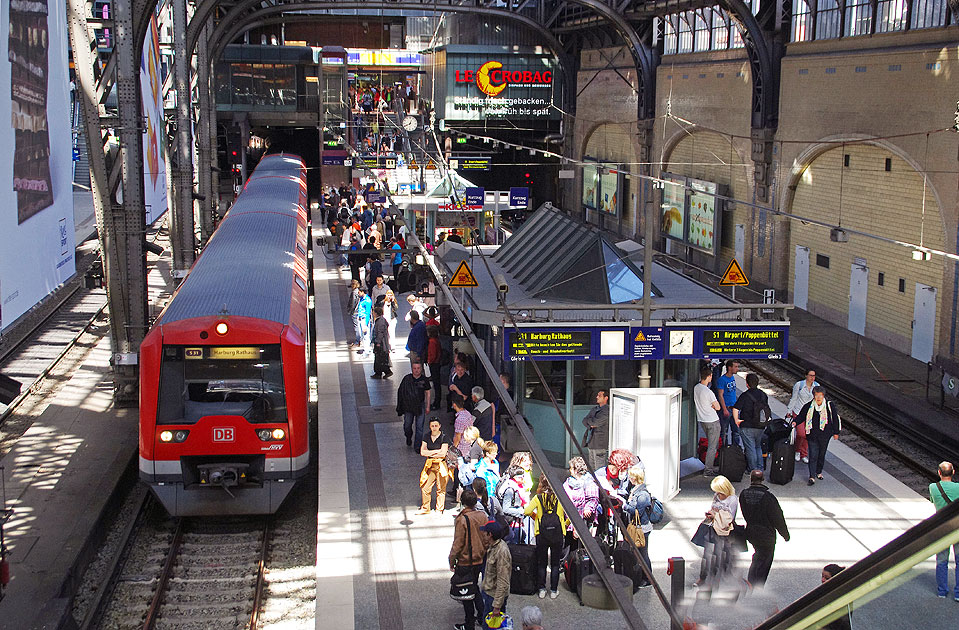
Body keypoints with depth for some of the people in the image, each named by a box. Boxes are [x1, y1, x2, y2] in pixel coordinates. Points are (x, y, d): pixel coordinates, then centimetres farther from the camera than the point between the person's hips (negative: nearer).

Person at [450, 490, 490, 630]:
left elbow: (458, 544, -18)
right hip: (479, 560, 6)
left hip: (465, 563, -6)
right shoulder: (482, 516, -4)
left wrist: (452, 561, -6)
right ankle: (482, 616, 32)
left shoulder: (462, 519, -22)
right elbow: (487, 539, 5)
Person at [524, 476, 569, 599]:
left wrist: (534, 516, 8)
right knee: (555, 563, 9)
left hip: (542, 534, 0)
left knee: (541, 563, 12)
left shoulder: (538, 498, -2)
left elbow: (527, 511, -13)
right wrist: (566, 524, 12)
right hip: (558, 534, 0)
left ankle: (541, 589, 14)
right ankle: (554, 590, 12)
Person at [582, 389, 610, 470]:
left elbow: (595, 422, -19)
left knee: (599, 469, -9)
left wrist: (588, 420, 1)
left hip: (600, 444, -9)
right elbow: (584, 421, 11)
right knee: (592, 467, 12)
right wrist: (590, 425, -10)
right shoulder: (594, 409, 17)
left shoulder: (607, 411, -11)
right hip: (591, 442, 9)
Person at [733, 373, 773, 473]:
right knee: (758, 447, 20)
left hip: (747, 427, -6)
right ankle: (760, 468, 20)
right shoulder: (763, 395, 4)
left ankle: (753, 470, 5)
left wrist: (736, 420, -9)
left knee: (750, 448, 2)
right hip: (761, 427, 6)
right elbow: (766, 408, 14)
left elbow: (735, 409, -21)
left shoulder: (745, 395, -14)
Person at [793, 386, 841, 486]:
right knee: (813, 456, -7)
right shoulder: (808, 406, -3)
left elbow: (836, 418, 7)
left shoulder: (829, 406, -3)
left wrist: (836, 432, 10)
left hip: (824, 435, 1)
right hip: (812, 435, -1)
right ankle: (812, 477, -6)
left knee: (821, 454, 14)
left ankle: (819, 472, 36)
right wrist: (795, 421, -13)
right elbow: (801, 416, 8)